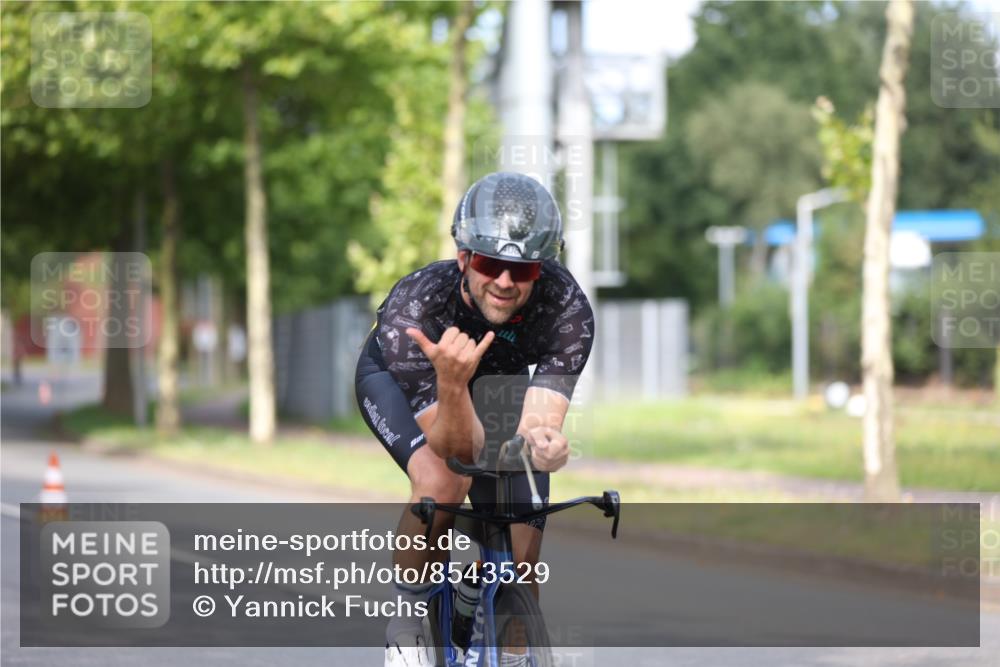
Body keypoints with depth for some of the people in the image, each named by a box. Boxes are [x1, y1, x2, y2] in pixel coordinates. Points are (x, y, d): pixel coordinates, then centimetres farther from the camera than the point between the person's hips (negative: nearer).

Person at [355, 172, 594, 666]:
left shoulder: (568, 310, -36)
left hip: (494, 380, 3)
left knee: (519, 554, -7)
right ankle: (408, 621, -11)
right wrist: (450, 383, -61)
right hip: (396, 379, -3)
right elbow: (461, 449, -40)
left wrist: (543, 445, -64)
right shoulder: (412, 309, -40)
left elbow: (536, 424, -41)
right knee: (441, 481, -34)